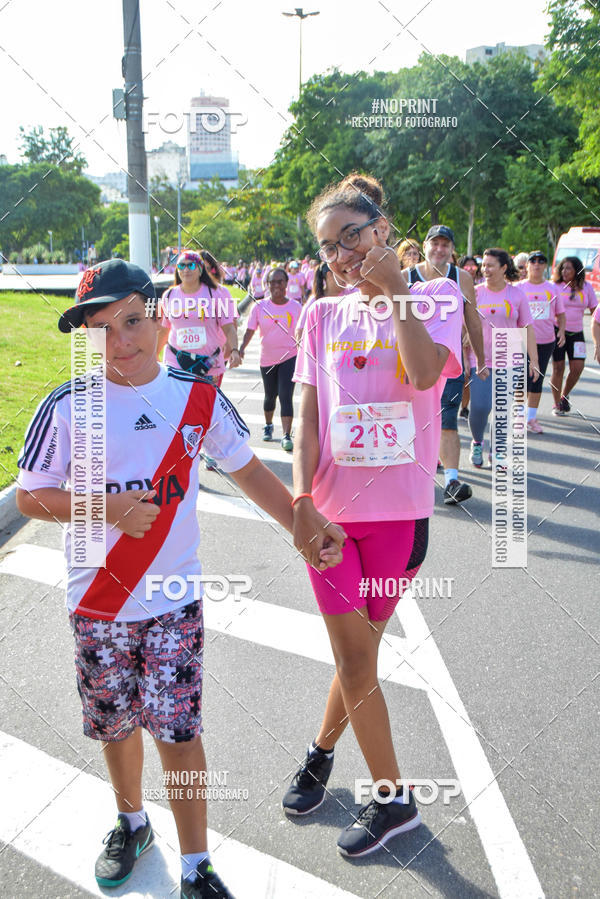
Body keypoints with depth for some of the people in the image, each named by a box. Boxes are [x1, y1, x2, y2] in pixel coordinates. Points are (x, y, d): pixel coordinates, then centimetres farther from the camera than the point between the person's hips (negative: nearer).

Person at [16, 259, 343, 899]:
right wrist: (106, 508, -18)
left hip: (174, 595, 0)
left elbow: (246, 470, 8)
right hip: (98, 600, 1)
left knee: (177, 725, 1)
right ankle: (131, 822, 44)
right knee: (116, 721, 16)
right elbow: (29, 496, -4)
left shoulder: (199, 398, -3)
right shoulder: (68, 407, -8)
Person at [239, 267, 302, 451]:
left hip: (289, 356, -2)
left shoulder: (295, 307, -1)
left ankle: (287, 436, -17)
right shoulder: (260, 307, -2)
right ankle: (268, 426, 42)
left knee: (286, 396, -15)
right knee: (270, 396, 17)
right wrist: (242, 347, -21)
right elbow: (250, 330, -5)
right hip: (267, 358, 2)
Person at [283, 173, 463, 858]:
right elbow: (307, 416, 1)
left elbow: (424, 372, -22)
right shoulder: (323, 315, 6)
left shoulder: (435, 298, 0)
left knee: (358, 652, 9)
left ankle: (321, 749, 36)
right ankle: (394, 798, 27)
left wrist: (393, 289, -17)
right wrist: (302, 502, -10)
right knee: (355, 659, 6)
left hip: (399, 511, -2)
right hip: (330, 510, 2)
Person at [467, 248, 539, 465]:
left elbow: (528, 328, 5)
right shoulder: (475, 293, 2)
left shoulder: (516, 294, 3)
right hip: (480, 360, -1)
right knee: (479, 407, -12)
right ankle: (477, 443, 16)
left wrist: (534, 360, 2)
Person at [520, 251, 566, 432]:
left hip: (546, 341, 3)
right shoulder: (518, 288, 1)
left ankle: (531, 417, 16)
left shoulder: (552, 288, 8)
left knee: (538, 380, 8)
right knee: (525, 379, -6)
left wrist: (561, 331, -2)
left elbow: (560, 314, 14)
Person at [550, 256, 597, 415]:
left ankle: (565, 395, 21)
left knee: (577, 367, -6)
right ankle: (557, 405, 11)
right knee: (558, 368, -3)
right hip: (557, 330, -2)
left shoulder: (586, 287, 4)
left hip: (576, 332, 2)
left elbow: (594, 310, 9)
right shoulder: (555, 287, -3)